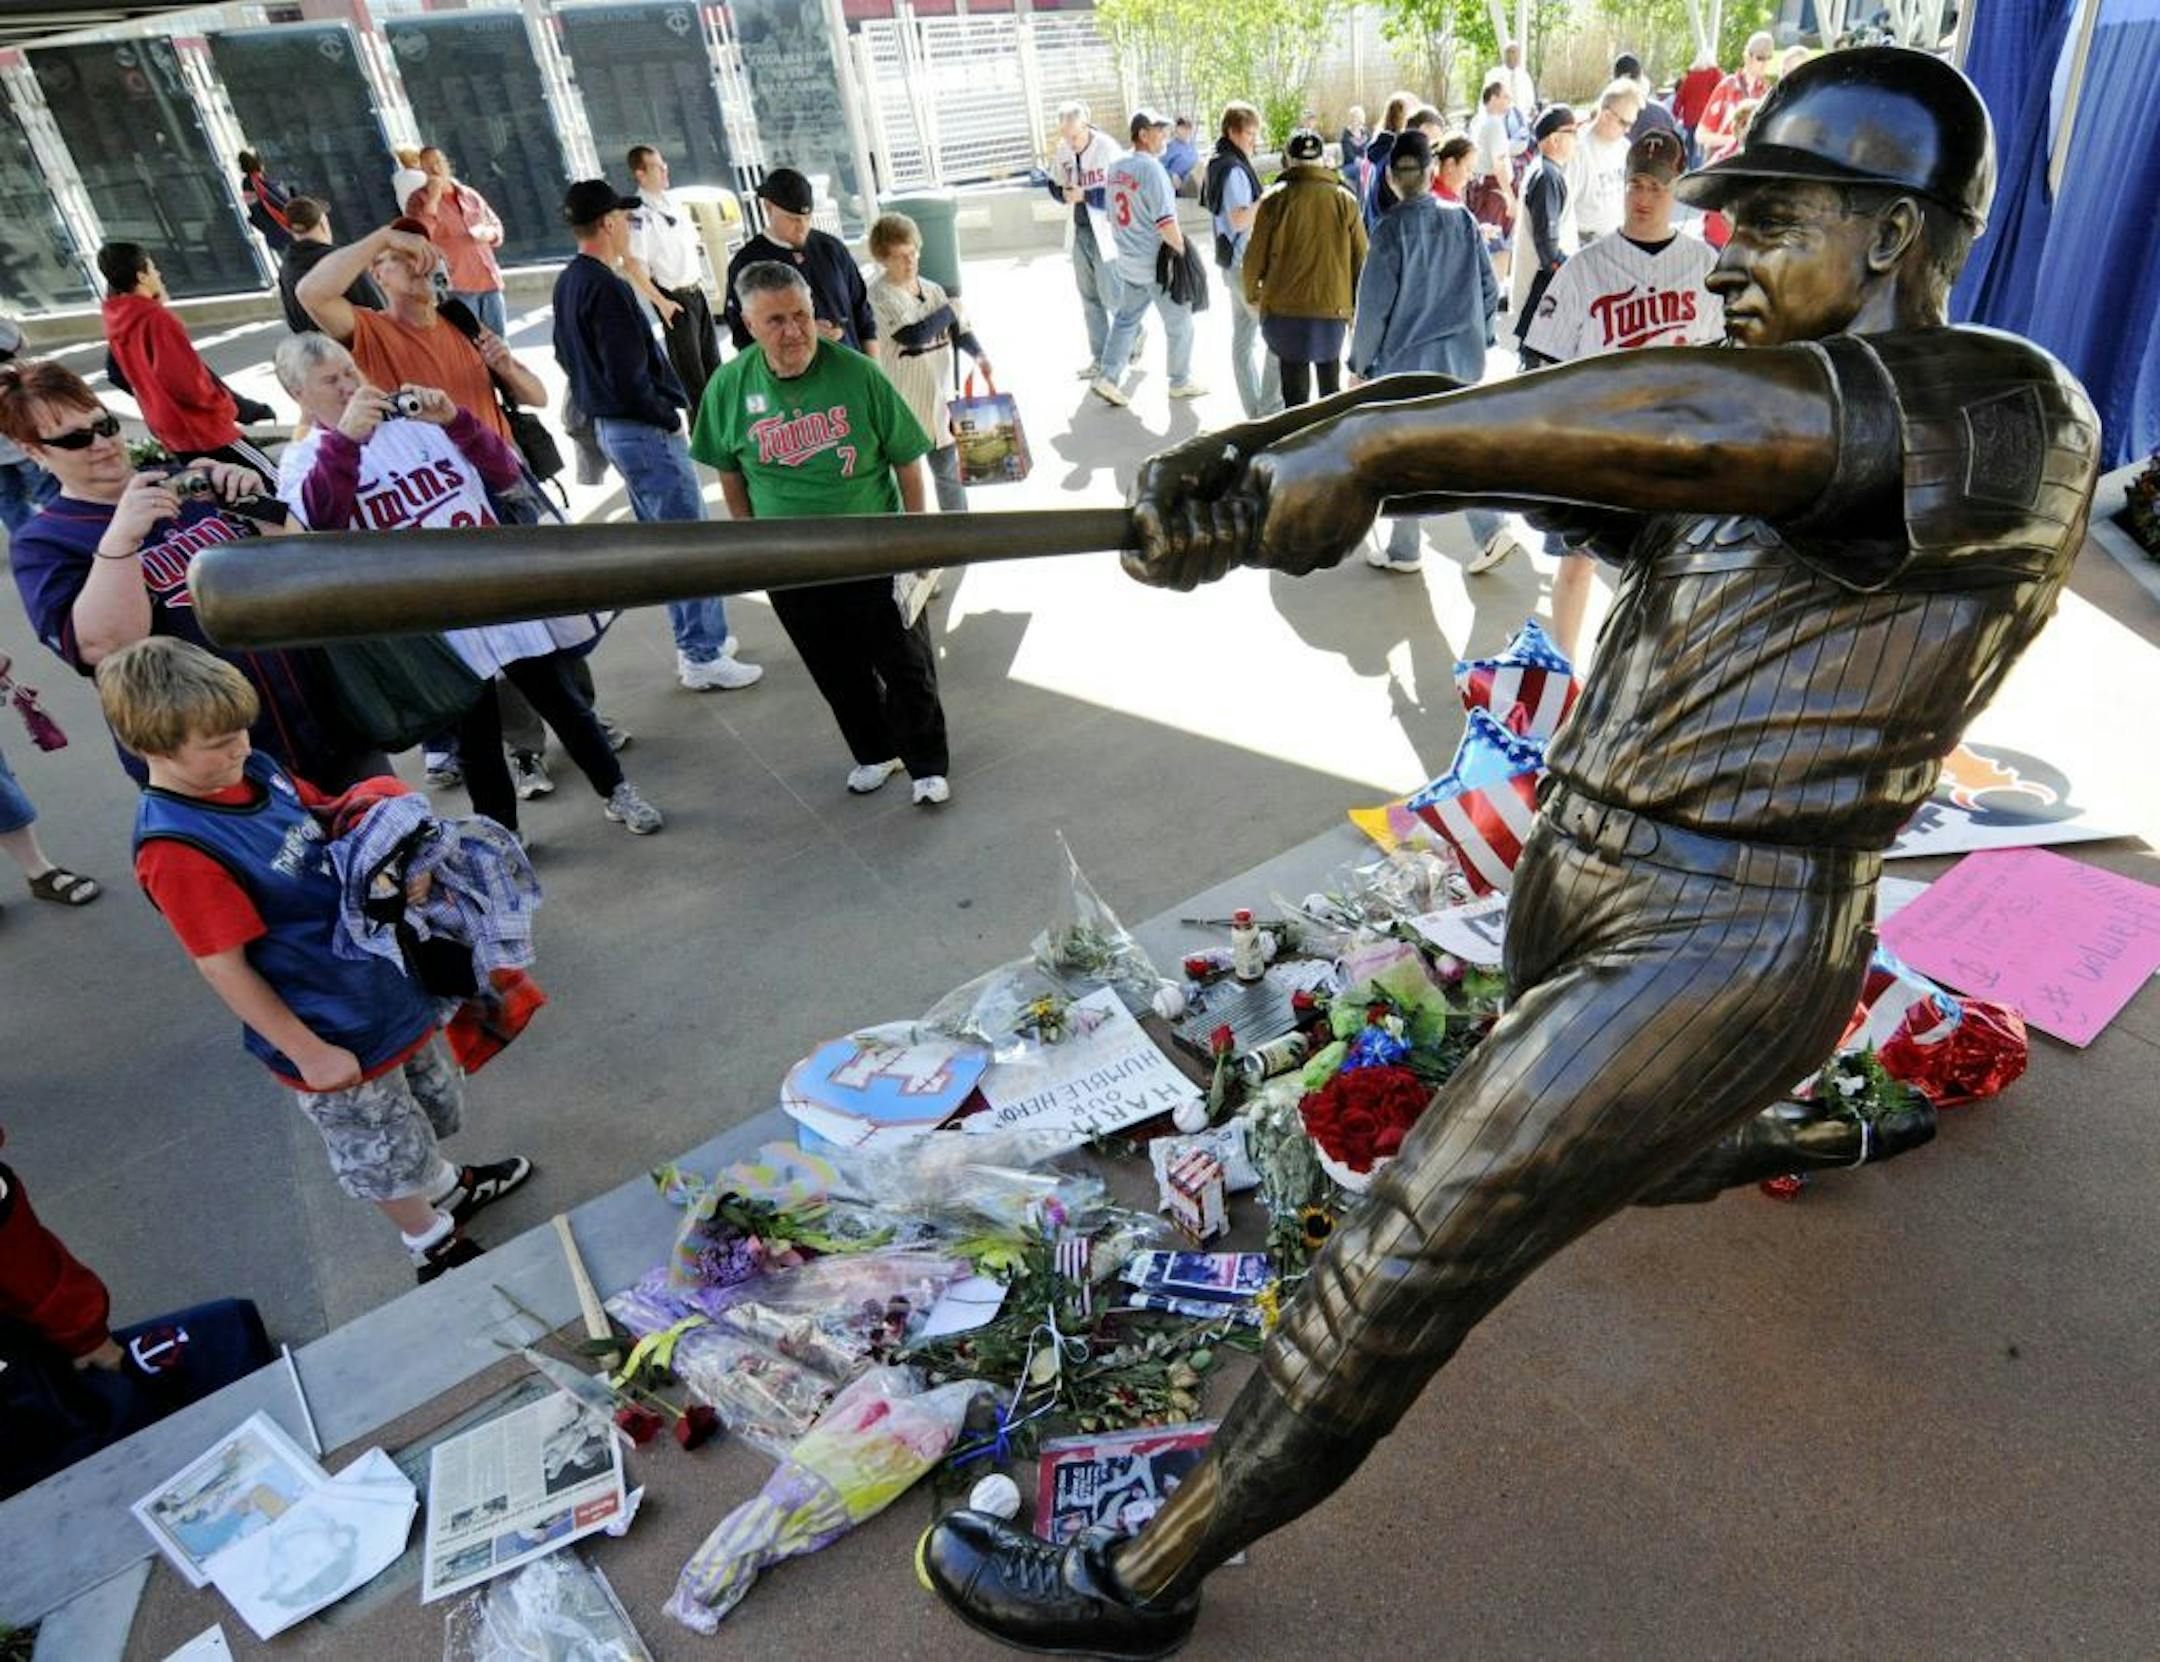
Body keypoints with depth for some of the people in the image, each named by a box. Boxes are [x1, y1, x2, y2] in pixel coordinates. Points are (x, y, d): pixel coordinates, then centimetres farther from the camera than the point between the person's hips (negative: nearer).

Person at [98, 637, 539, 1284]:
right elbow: (224, 968, -22)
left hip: (384, 985, 7)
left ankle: (445, 1185, 56)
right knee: (382, 1155, 17)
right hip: (332, 1035, -7)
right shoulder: (176, 850, -27)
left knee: (429, 1104, 29)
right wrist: (307, 1052, -17)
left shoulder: (258, 771, -5)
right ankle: (434, 1245, 40)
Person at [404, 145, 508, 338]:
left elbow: (496, 225, 22)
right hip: (455, 285, -5)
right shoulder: (419, 199, 2)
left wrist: (488, 233, -3)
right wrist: (433, 199, -18)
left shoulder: (470, 195, 15)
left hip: (489, 280, 5)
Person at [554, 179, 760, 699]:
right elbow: (629, 378, -24)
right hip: (643, 430, -10)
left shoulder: (568, 283, 9)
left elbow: (567, 355, 19)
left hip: (610, 424, 10)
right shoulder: (607, 288, -20)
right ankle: (704, 657, 1)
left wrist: (597, 398, 19)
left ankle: (695, 641, 27)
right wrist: (667, 417, -10)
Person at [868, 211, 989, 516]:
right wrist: (950, 309, -11)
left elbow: (957, 328, 11)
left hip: (940, 394, 6)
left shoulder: (932, 289, 6)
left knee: (948, 466, 15)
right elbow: (913, 335, -24)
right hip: (903, 400, -6)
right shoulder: (881, 293, -14)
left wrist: (978, 355, -9)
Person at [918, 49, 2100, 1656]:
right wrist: (1260, 460, -14)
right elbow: (1520, 438, -2)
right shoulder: (1762, 408, 10)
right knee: (1547, 1075, 41)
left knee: (1396, 1275, -5)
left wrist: (1367, 442, -38)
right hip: (1573, 880, 9)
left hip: (1703, 958, -9)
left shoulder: (2013, 418, -16)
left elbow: (1695, 420, -37)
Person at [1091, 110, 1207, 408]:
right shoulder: (1151, 167, -18)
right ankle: (1180, 382, 19)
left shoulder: (1117, 166, 6)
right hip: (1158, 262, -7)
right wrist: (1181, 250, -11)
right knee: (1179, 322, 8)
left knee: (1125, 318, 16)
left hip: (1128, 260, 7)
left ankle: (1107, 377, 7)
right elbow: (1165, 221, -23)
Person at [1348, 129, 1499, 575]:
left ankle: (1404, 551, 17)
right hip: (1462, 360, 4)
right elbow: (1489, 289, 4)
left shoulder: (1392, 228, -13)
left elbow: (1374, 303, -13)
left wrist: (1360, 362, -2)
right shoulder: (1462, 218, 1)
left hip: (1407, 360, -4)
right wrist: (1475, 338, 19)